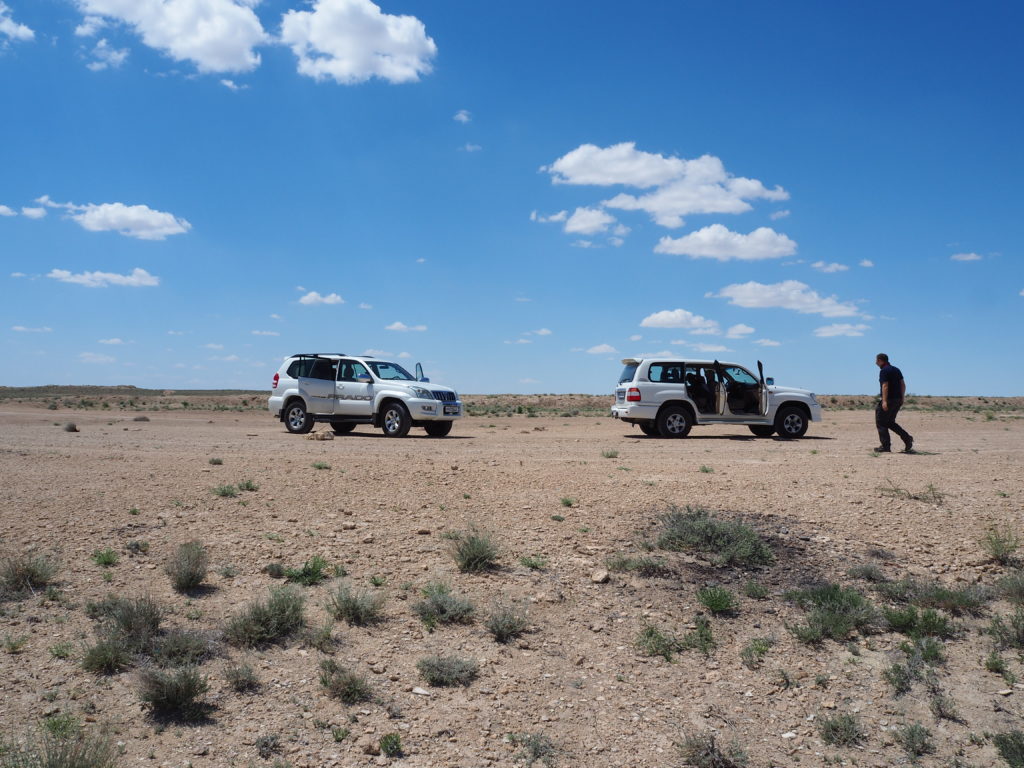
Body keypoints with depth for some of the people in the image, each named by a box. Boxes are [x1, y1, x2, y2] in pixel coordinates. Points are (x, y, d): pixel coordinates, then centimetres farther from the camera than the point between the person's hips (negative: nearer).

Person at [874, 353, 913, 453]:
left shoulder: (884, 371, -10)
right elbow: (903, 385, 16)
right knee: (890, 422, 19)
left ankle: (885, 446, -3)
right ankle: (907, 438, 5)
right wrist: (901, 398, 20)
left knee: (881, 422, 0)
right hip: (898, 399, 9)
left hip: (889, 400, -9)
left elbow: (885, 386, -19)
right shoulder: (896, 369, 17)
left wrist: (884, 401, -23)